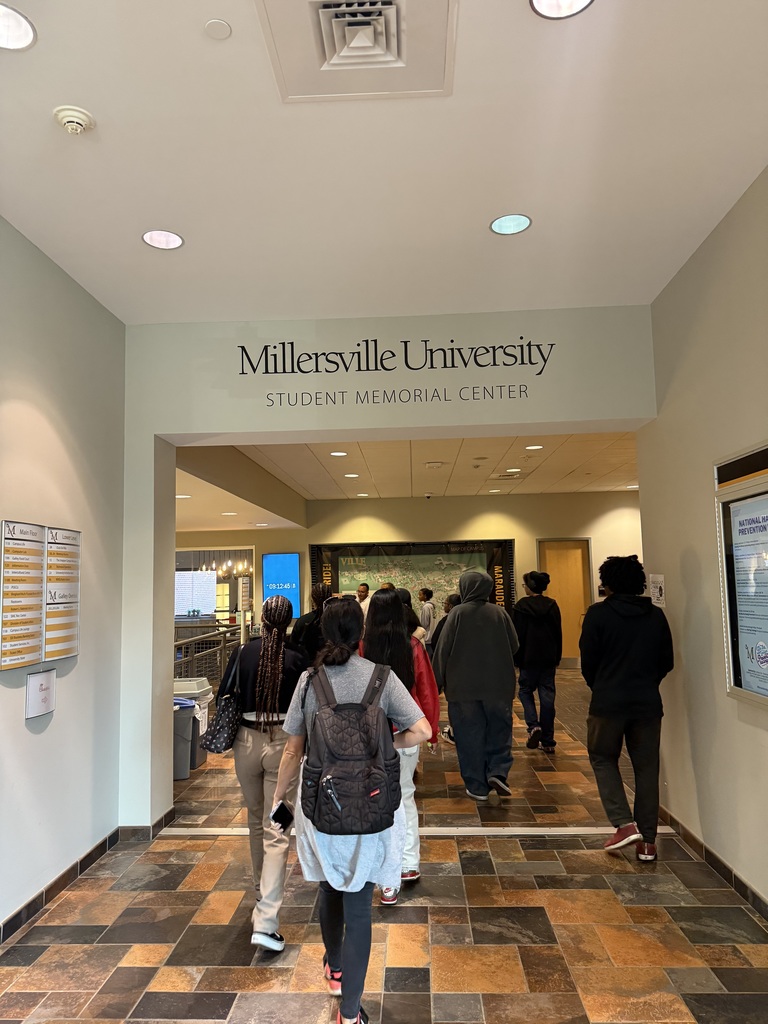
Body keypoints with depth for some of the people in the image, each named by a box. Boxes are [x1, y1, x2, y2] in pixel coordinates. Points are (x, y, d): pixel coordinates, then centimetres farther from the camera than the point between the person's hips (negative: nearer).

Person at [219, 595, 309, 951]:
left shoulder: (244, 653, -3)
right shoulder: (297, 658, -10)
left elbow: (223, 695, 2)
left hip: (247, 741, 3)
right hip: (283, 743, -3)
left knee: (256, 821, 24)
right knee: (276, 831, 0)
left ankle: (262, 889, 43)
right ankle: (265, 920, -5)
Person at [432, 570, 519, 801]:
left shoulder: (458, 614, -9)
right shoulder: (499, 613, -2)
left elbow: (442, 650, -7)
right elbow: (514, 646, 5)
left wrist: (437, 682, 3)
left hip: (463, 687, -2)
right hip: (498, 686, 2)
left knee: (470, 736, 8)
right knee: (499, 730, 17)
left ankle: (478, 787, 12)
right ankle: (498, 771, 1)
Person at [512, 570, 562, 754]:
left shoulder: (521, 606, -9)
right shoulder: (552, 605, 2)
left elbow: (517, 635, -7)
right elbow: (558, 633, 6)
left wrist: (516, 659, 0)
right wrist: (557, 658, 14)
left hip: (529, 658, -3)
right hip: (548, 658, 3)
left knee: (525, 691, 14)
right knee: (547, 696, 6)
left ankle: (533, 725, -9)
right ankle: (548, 741, 9)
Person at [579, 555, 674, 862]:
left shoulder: (598, 614, -9)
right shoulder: (656, 615, 3)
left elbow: (588, 661, -6)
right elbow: (667, 662, 7)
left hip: (608, 702, -3)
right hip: (648, 703, 3)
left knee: (603, 759, 16)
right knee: (646, 768, 12)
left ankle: (625, 824, 3)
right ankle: (647, 840, 17)